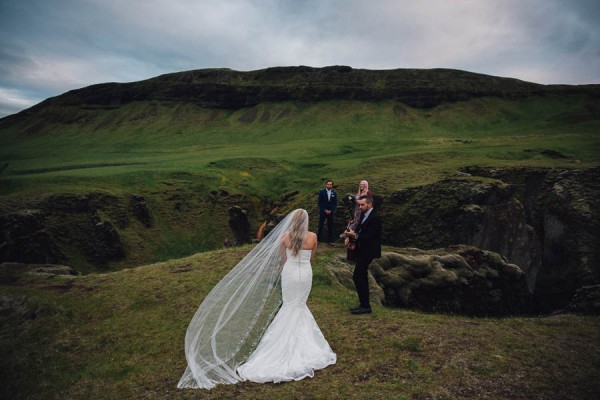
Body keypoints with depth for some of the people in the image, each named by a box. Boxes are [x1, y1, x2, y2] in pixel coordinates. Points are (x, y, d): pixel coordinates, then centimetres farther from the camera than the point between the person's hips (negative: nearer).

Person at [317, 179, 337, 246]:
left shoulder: (334, 193, 4)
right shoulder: (321, 192, -1)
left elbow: (335, 203, 4)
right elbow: (320, 202, -4)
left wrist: (331, 210, -8)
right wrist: (325, 210, -11)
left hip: (330, 212, 2)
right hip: (322, 211, -1)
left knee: (330, 226, 2)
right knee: (320, 226, 1)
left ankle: (330, 240, 8)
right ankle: (319, 239, 7)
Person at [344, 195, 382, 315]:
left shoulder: (375, 218, -18)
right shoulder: (364, 214, 10)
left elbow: (369, 237, -21)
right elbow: (359, 229, 13)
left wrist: (355, 236, -28)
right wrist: (350, 236, -4)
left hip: (368, 252, -10)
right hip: (362, 251, 10)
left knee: (357, 277, -9)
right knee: (362, 277, 15)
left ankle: (365, 306, -1)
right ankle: (364, 304, 26)